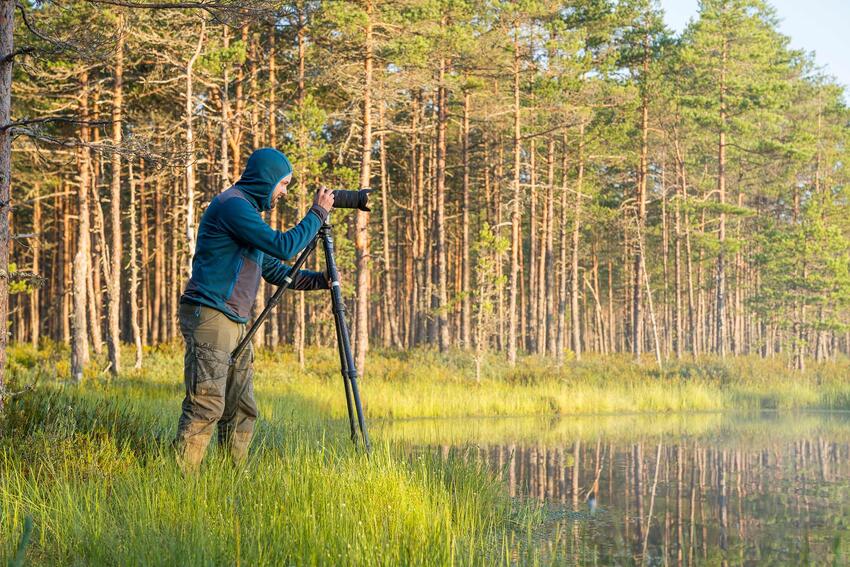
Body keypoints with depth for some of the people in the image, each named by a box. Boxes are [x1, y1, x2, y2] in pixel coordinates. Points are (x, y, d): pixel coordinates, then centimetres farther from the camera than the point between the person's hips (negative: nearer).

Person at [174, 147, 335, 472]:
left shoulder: (249, 211, 21)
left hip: (236, 323, 10)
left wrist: (319, 280, 11)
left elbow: (276, 272, 23)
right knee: (206, 406, -14)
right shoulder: (232, 204, -11)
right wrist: (318, 214, -6)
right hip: (208, 316, -10)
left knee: (241, 410, 9)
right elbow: (283, 246, -17)